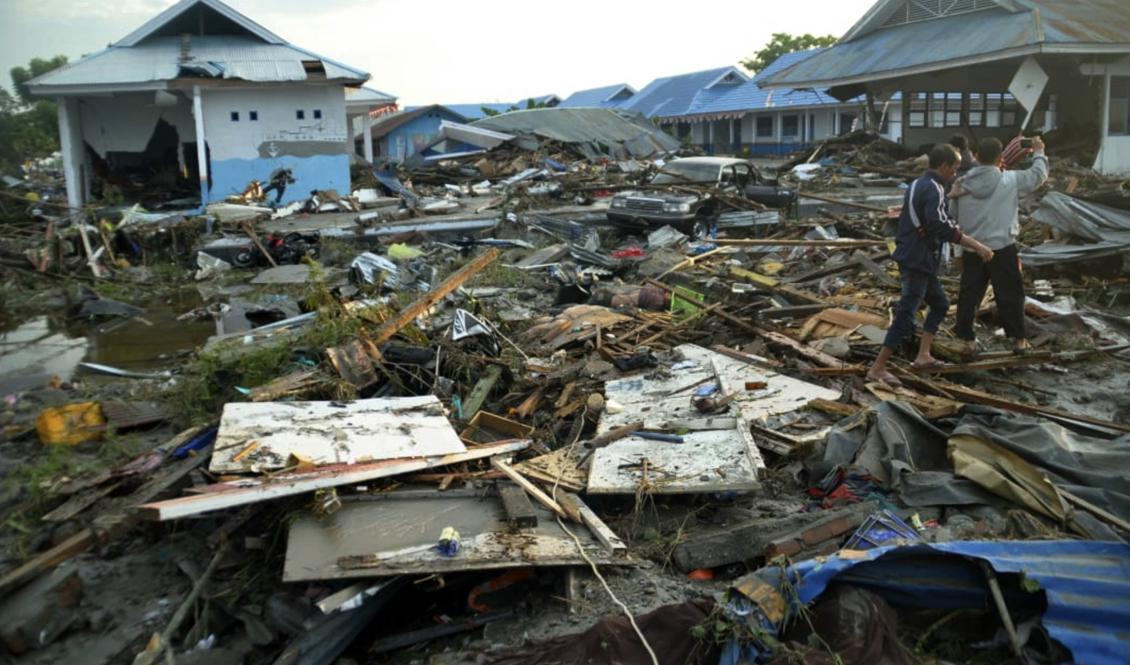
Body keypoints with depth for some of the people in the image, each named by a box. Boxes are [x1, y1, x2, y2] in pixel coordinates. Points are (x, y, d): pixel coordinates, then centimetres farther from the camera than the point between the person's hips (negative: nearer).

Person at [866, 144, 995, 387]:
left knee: (940, 303, 21)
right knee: (906, 315, -11)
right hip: (918, 261, -10)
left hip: (912, 257, 10)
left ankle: (923, 356, 21)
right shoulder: (934, 189, -16)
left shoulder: (917, 185, 14)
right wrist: (977, 246, -25)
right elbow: (943, 228, -27)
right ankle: (878, 369, -11)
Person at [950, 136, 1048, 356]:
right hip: (1002, 248, -2)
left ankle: (967, 340, 10)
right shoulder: (1010, 180, -8)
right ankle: (1018, 339, 18)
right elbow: (1038, 174, 8)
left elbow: (954, 216, 6)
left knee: (969, 294, 8)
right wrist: (1039, 152, 25)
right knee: (1010, 294, 9)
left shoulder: (962, 184, -1)